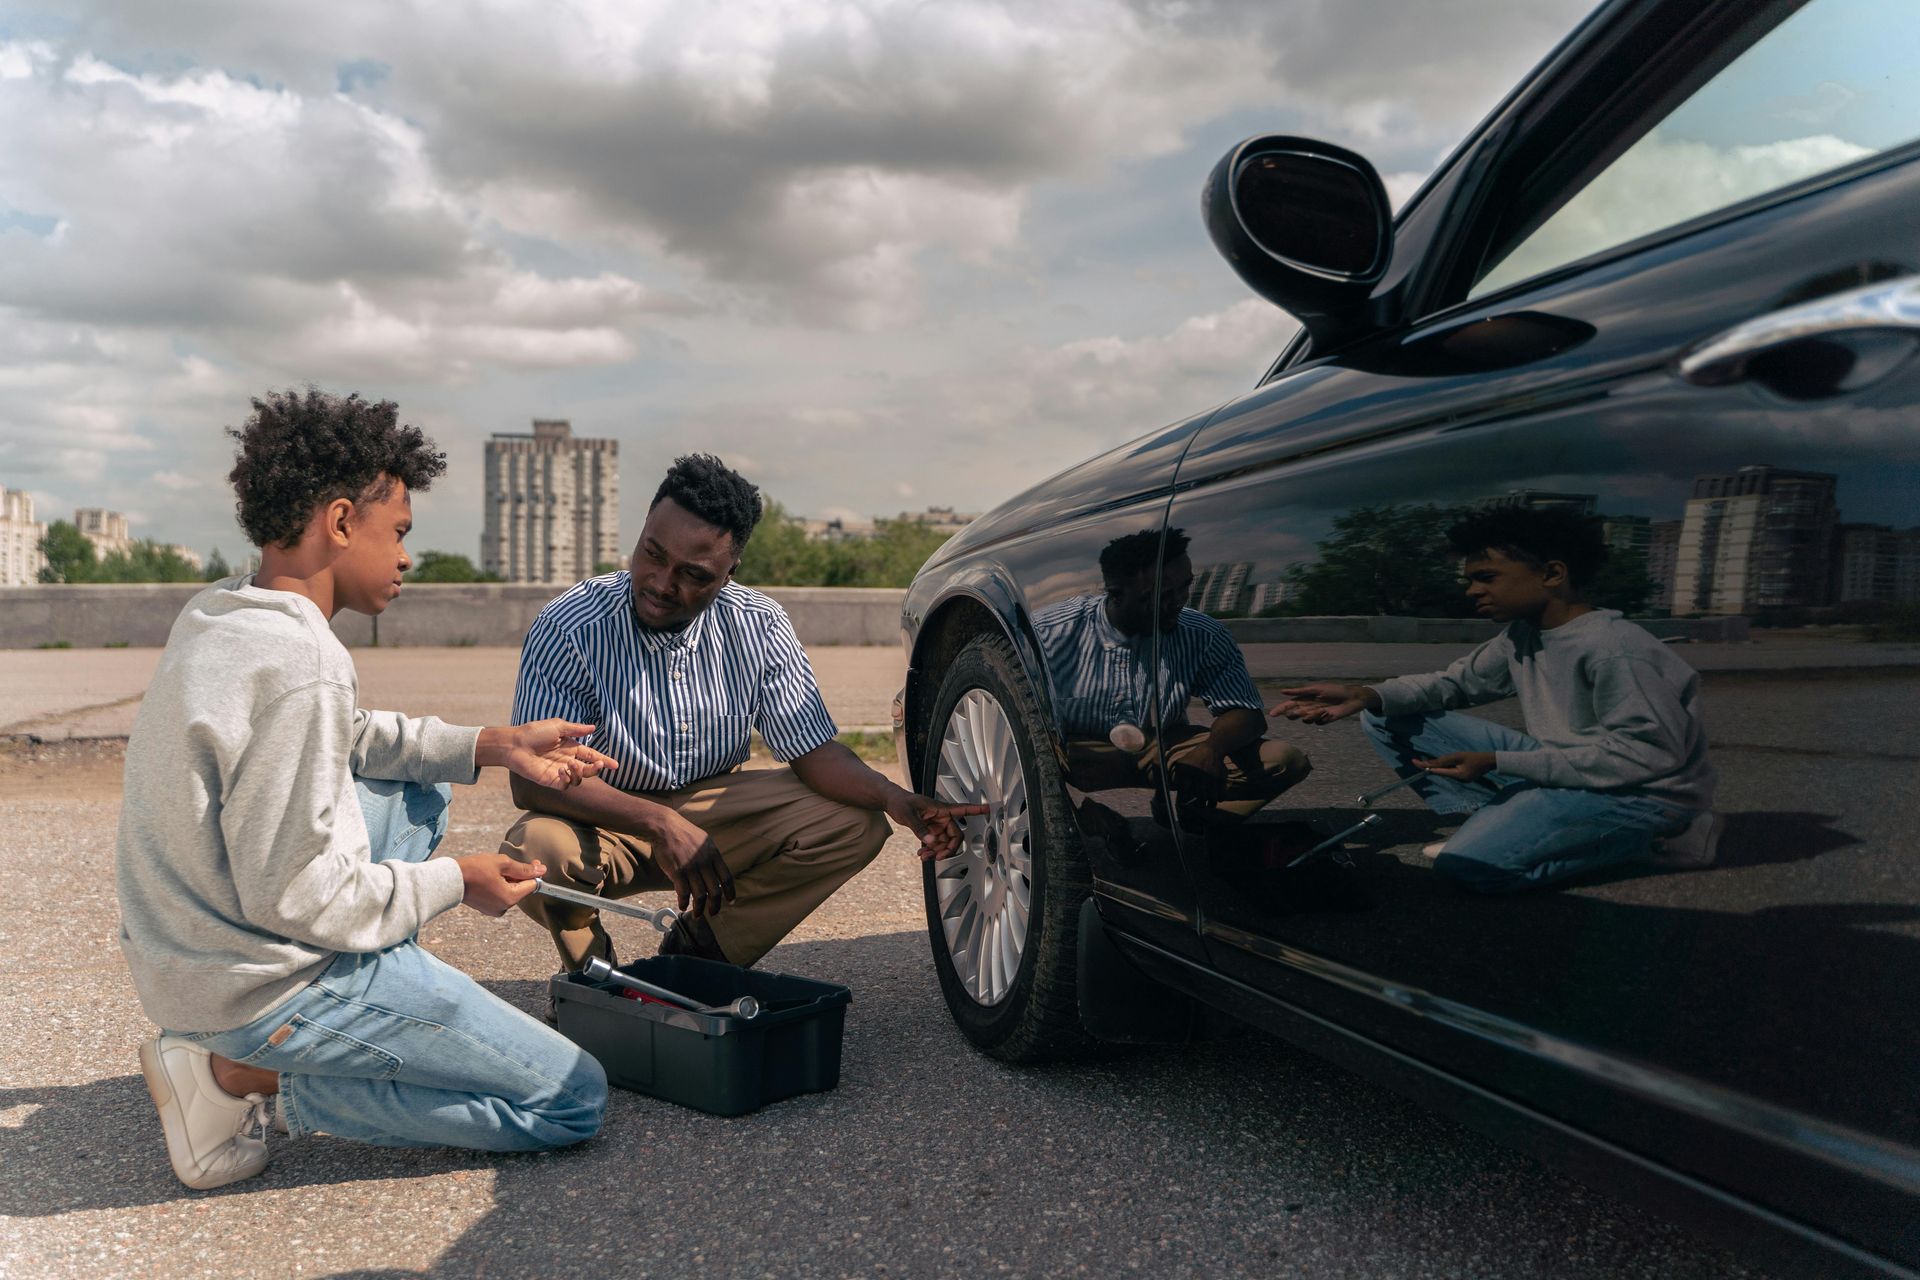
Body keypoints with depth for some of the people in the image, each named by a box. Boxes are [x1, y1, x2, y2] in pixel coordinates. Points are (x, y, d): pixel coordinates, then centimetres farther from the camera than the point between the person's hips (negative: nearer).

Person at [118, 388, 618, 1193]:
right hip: (264, 985, -9)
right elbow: (301, 899, -26)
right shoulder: (296, 667, -27)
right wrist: (455, 883, -10)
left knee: (417, 796, 28)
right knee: (574, 1102, -3)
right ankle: (249, 1078, -4)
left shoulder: (215, 615, 3)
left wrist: (490, 746, 9)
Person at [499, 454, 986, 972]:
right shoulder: (568, 628, -22)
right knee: (536, 851, -35)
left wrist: (896, 799, -30)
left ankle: (697, 949, 1)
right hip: (604, 817, -3)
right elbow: (532, 778, -27)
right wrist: (661, 824, -40)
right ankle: (591, 970, 0)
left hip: (715, 805, 3)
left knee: (855, 824, -16)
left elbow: (813, 749, -9)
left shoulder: (760, 627, -12)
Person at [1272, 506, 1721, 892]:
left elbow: (1647, 754, -26)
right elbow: (1458, 680, 8)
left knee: (1472, 862, -33)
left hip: (1643, 791, -8)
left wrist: (1496, 763, -25)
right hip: (1557, 765, 8)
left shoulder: (1611, 647, -23)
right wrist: (1367, 695, -14)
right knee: (1386, 718, 3)